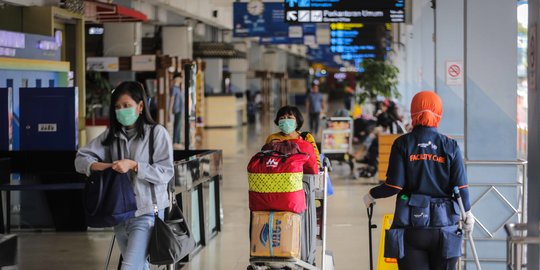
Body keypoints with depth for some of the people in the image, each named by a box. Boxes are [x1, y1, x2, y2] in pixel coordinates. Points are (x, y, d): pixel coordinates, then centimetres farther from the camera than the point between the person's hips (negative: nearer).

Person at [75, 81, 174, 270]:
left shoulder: (157, 132, -6)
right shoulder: (111, 135, 8)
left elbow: (166, 172, -11)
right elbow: (81, 158, 6)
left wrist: (134, 166, -22)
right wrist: (97, 166, -16)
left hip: (146, 213, -6)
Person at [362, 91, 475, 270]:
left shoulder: (402, 144, -2)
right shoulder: (450, 146, 1)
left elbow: (394, 185, -7)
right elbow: (460, 186, -1)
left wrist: (372, 195, 12)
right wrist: (467, 213, 17)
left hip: (411, 225, -1)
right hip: (444, 226, 1)